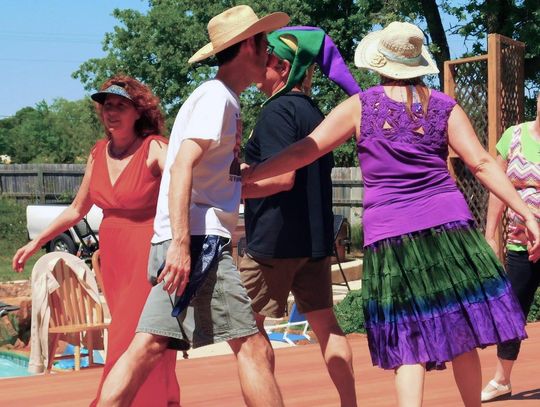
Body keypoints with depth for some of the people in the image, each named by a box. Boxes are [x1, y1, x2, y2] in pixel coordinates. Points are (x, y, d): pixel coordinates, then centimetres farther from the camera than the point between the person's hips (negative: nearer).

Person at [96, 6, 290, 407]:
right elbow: (182, 166, -19)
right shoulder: (217, 96, -8)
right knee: (252, 346, -6)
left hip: (189, 242, 9)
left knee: (148, 347, 5)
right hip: (197, 239, -9)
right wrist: (181, 243, -26)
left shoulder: (221, 98, 21)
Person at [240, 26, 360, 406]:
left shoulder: (278, 110, -12)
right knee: (325, 324, 13)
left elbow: (283, 177, -22)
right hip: (315, 237, 9)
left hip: (275, 240, -9)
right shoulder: (313, 111, 14)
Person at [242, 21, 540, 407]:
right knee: (462, 337, 11)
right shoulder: (444, 106, 5)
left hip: (389, 236, -1)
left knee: (409, 347, 1)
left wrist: (245, 175, 6)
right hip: (448, 225, 1)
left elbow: (303, 151, -1)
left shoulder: (359, 107, 2)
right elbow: (482, 163, -2)